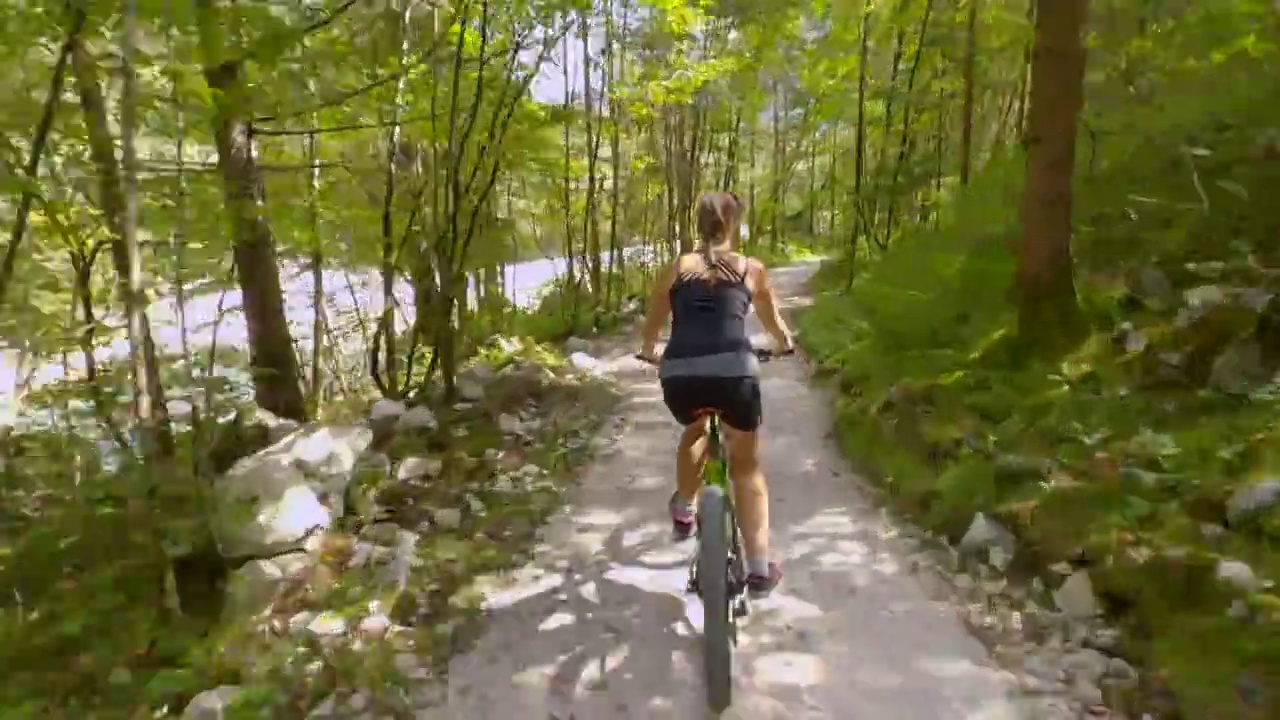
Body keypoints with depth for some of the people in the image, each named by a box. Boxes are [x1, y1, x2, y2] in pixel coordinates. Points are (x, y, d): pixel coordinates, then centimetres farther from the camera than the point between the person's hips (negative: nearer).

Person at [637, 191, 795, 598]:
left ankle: (683, 514, 42)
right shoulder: (752, 269, 17)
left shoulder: (676, 268, 19)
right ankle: (759, 569, 19)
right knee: (747, 465, 19)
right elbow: (773, 324, 32)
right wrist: (785, 343, 54)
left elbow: (653, 326, 29)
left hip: (679, 376, 2)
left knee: (694, 431, 36)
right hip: (734, 373, -1)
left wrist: (647, 352, 51)